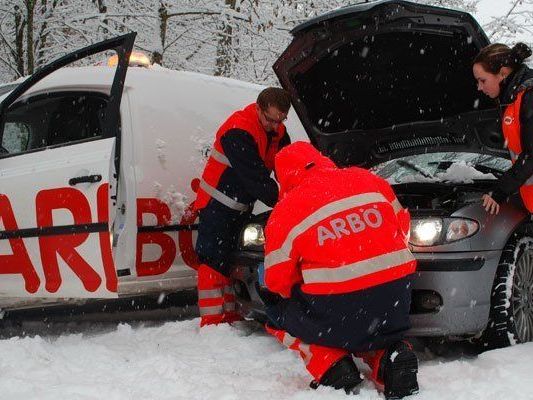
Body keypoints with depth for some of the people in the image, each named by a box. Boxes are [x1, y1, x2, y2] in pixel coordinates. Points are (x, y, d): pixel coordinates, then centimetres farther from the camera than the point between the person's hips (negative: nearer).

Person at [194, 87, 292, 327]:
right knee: (213, 260, -8)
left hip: (241, 205, 9)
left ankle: (229, 315, 21)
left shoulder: (277, 132, 1)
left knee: (231, 260, 13)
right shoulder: (238, 132, -26)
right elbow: (255, 177, -30)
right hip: (217, 203, -8)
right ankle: (211, 319, -6)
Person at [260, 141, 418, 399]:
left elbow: (277, 280, 2)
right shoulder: (367, 179, 9)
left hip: (338, 307, -4)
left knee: (279, 314, 22)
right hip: (395, 298, 5)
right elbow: (402, 226, 18)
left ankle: (332, 369, 3)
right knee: (365, 333, 35)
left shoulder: (285, 209, -1)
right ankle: (390, 356, 2)